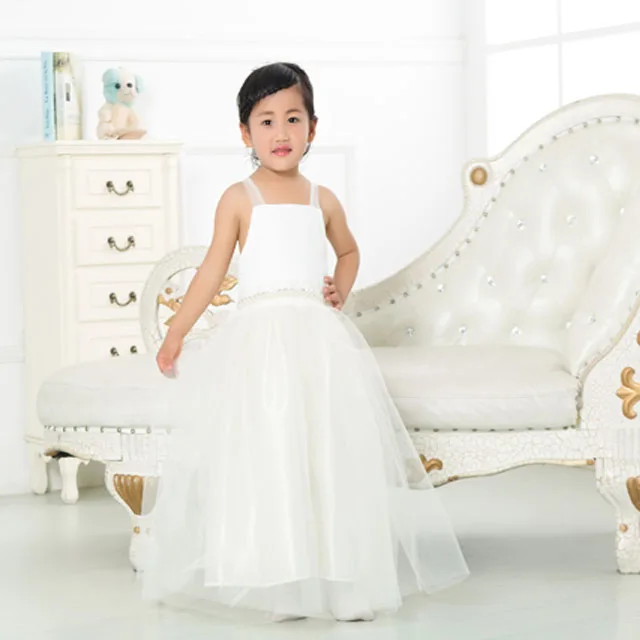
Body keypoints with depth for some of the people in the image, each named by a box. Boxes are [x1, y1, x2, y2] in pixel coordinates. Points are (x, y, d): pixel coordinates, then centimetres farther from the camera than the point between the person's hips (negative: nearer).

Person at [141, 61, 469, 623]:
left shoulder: (322, 201, 12)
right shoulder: (240, 199, 2)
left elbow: (348, 250, 30)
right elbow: (213, 270, 5)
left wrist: (341, 291, 12)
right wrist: (175, 333, 3)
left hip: (319, 336, 3)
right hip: (259, 339, -3)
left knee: (330, 452, 0)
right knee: (264, 453, -8)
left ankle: (344, 575, 7)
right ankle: (275, 578, -1)